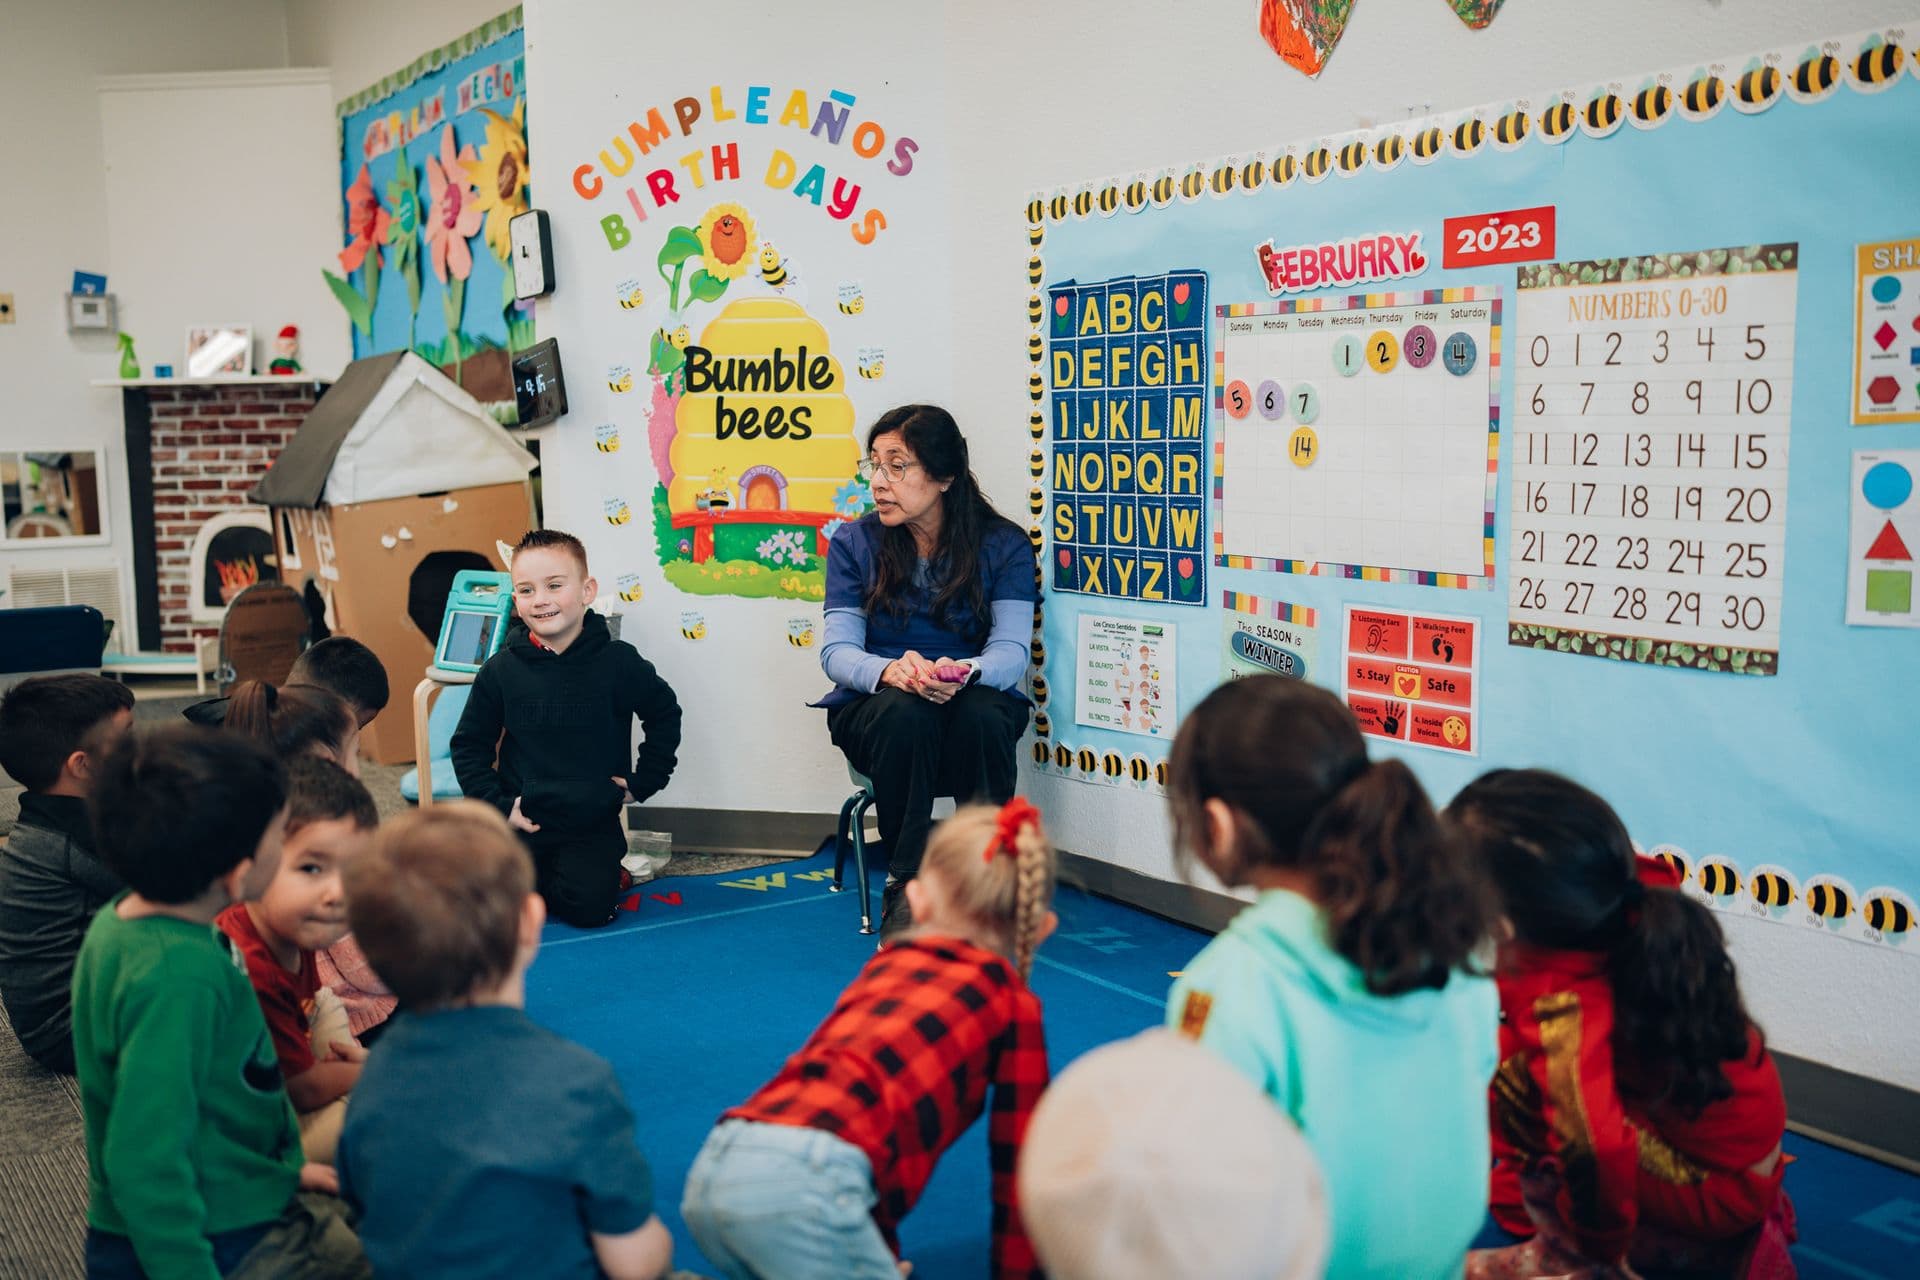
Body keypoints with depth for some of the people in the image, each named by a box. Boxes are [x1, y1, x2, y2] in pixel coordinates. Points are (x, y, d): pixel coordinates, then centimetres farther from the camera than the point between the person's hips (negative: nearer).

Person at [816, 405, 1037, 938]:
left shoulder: (1004, 546, -1)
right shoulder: (854, 543, 2)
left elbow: (1011, 650, -12)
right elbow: (837, 650, -8)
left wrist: (964, 672, -37)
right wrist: (891, 671, -32)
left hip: (976, 704, 0)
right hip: (876, 711, 0)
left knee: (984, 714, -36)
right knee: (904, 710, -36)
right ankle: (905, 885, -23)